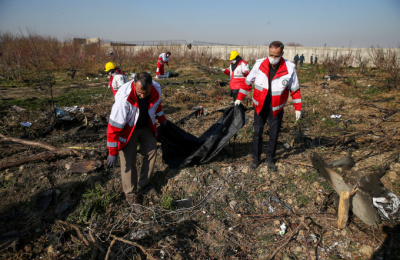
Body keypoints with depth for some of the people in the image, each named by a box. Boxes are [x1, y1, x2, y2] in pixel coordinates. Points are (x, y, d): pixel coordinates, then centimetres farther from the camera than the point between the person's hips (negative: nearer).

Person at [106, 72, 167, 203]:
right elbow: (114, 126, -32)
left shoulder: (156, 89, -22)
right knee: (128, 161, -6)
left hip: (145, 127, 5)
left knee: (151, 151, 9)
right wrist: (112, 152, -27)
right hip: (127, 129, -5)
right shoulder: (124, 97, -38)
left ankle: (144, 184, 29)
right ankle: (130, 193, 15)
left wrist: (162, 119, 22)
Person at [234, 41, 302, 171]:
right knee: (257, 132, 7)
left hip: (276, 109, 0)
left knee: (274, 134, 8)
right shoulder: (259, 64, -11)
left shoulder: (289, 68, -12)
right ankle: (256, 158, 24)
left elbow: (295, 89, -1)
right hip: (260, 106, 0)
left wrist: (298, 108, 1)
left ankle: (270, 159, 28)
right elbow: (248, 82, 2)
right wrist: (239, 98, 5)